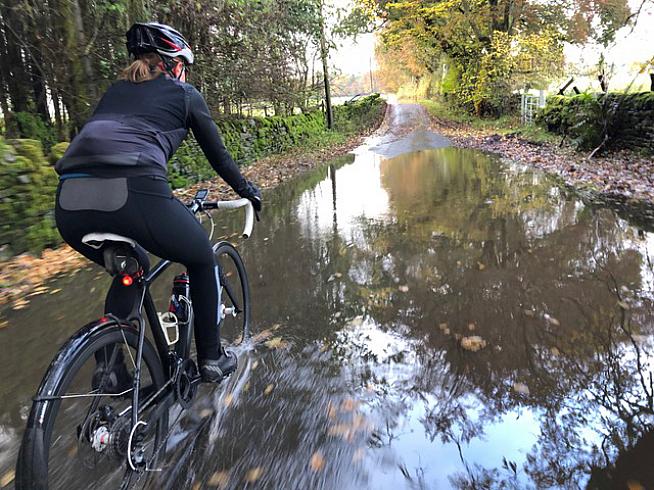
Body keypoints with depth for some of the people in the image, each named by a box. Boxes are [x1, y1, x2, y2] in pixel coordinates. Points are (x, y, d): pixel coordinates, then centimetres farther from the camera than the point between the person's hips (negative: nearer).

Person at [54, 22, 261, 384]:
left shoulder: (115, 90, 33)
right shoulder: (184, 93, 20)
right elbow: (217, 153, 24)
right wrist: (247, 189, 41)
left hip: (70, 204, 6)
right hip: (133, 195, -5)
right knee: (202, 260, 23)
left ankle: (109, 364, 23)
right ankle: (211, 358, 28)